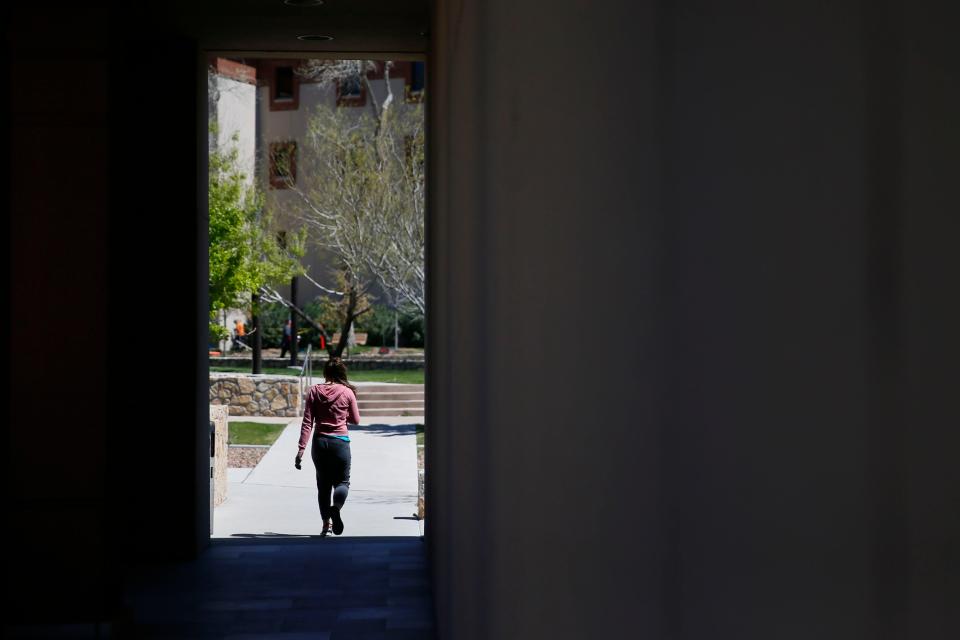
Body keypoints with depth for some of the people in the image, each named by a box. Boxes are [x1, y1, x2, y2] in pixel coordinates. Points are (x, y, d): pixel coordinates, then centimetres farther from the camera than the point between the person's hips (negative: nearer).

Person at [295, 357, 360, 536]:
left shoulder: (314, 391, -3)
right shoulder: (347, 392, -5)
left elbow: (307, 422, -6)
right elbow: (356, 420, 6)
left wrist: (301, 449, -6)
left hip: (320, 442, 2)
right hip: (340, 442, -2)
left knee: (323, 484, 16)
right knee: (342, 481, 10)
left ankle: (326, 523, 13)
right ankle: (336, 507, -21)